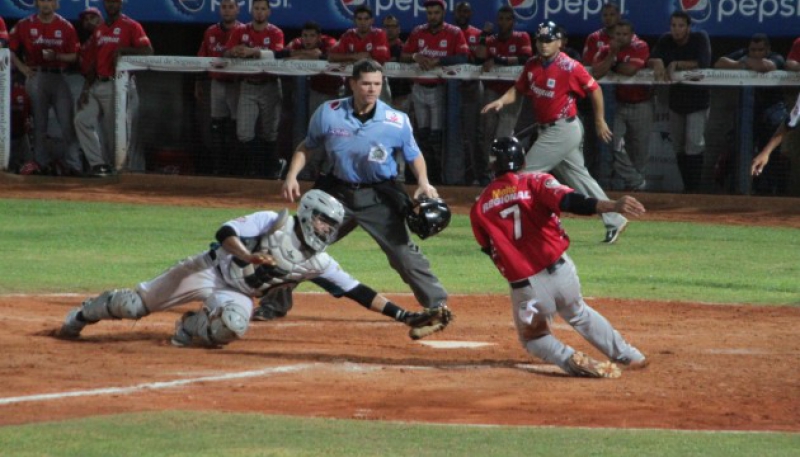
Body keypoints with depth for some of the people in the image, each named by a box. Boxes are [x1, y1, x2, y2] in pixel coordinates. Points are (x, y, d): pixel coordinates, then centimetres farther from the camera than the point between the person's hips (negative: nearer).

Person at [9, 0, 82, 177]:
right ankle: (42, 161, 10)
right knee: (39, 123, 3)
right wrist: (22, 67, -7)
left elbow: (73, 56, 6)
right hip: (36, 76, 0)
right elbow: (10, 49, 6)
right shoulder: (25, 25, 3)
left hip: (59, 77, 0)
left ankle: (73, 164, -5)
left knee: (68, 122, -6)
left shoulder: (66, 27, 4)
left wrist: (56, 56, -12)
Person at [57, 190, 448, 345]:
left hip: (237, 294, 3)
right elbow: (226, 232, -26)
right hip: (209, 270, -3)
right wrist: (252, 257, -45)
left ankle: (190, 330, 1)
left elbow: (357, 292, -7)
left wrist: (403, 316, -14)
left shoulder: (320, 263, -6)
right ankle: (82, 315, 27)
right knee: (135, 304, -1)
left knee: (233, 324, -33)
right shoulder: (274, 223, -18)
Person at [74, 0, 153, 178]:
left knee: (112, 130, -5)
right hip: (96, 86, 7)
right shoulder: (99, 30, 18)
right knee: (82, 120, -6)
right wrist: (85, 89, 10)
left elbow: (148, 51, -13)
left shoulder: (131, 26, -2)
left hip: (116, 85, -7)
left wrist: (122, 50, -18)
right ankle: (97, 163, -5)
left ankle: (109, 165, 6)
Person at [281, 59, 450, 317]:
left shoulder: (396, 122, -13)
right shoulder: (328, 114, -10)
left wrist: (423, 182, -15)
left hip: (378, 197, -2)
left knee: (405, 254, -9)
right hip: (338, 192, 2)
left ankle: (438, 304, 1)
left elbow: (414, 155, 2)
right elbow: (307, 147, 6)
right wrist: (292, 176, -8)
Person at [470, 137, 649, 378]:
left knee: (532, 336, 23)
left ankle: (570, 360, -5)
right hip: (561, 273, 1)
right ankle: (629, 356, 39)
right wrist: (613, 206, -32)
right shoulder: (535, 183, -2)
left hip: (525, 288, -1)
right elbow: (569, 201, -20)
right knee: (579, 314, 31)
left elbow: (491, 250, 10)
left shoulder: (480, 206, 4)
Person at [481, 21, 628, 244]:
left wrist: (600, 122, -4)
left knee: (528, 173, -8)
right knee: (578, 178, 13)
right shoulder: (532, 65, 4)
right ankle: (614, 221, 20)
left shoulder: (569, 67, -17)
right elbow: (518, 89, 12)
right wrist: (502, 101, -8)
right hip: (548, 130, 8)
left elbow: (594, 89, -10)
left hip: (564, 130, -8)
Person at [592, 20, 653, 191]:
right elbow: (596, 74, -18)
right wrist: (612, 54, -22)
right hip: (618, 104, 2)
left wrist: (613, 65, -11)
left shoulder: (640, 48, -11)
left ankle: (633, 183, 25)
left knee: (639, 150, 7)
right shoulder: (606, 51, -3)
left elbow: (630, 70, -27)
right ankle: (637, 183, -5)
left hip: (641, 105, -2)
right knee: (616, 146, -12)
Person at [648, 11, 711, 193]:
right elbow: (650, 60, -10)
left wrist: (677, 64, -26)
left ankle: (694, 188, -11)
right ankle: (686, 185, 22)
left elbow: (704, 63, -26)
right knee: (678, 147, 11)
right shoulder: (666, 40, -3)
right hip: (676, 99, 5)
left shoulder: (700, 38, -14)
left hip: (698, 100, -5)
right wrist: (657, 63, -33)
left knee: (694, 144, -14)